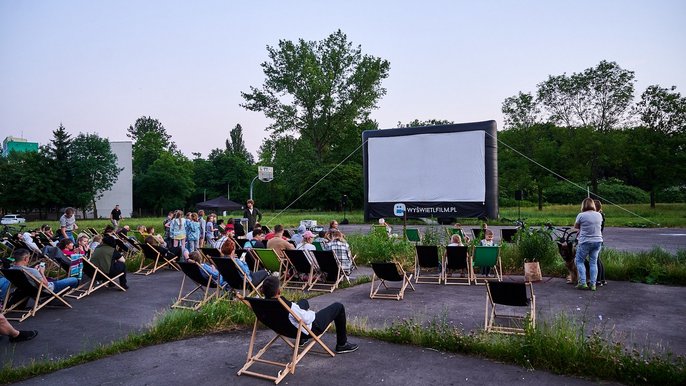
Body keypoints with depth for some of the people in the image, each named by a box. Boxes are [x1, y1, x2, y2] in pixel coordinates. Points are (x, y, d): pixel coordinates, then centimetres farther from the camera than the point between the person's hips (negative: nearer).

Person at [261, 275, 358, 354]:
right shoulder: (288, 306, -38)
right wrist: (311, 312, -8)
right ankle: (342, 345, 17)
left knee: (304, 301, 35)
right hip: (310, 329, -8)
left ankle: (301, 339, 41)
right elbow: (307, 319, -26)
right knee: (338, 307, 4)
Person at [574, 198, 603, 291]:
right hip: (598, 241, 5)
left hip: (585, 242, -5)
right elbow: (600, 225, 14)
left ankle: (582, 283, 0)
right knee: (593, 262, 9)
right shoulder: (599, 215, 2)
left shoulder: (581, 215, -12)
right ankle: (593, 284, 8)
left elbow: (576, 226, 2)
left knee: (579, 261, 8)